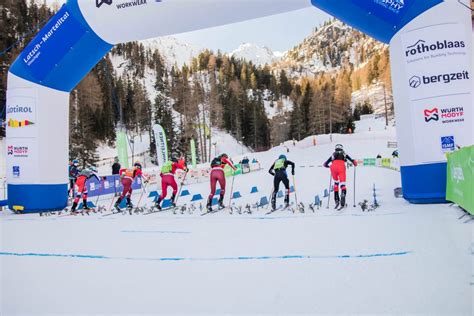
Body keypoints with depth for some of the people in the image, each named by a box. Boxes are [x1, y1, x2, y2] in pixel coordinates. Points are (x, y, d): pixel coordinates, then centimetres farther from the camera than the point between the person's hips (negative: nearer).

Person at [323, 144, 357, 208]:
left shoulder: (333, 155, 33)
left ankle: (336, 199, 11)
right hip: (341, 167, -2)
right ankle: (343, 194, -39)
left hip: (333, 167, 2)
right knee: (342, 184, -8)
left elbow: (325, 164, 31)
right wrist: (355, 164, 46)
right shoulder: (344, 154, 31)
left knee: (336, 183, 21)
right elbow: (353, 161, 23)